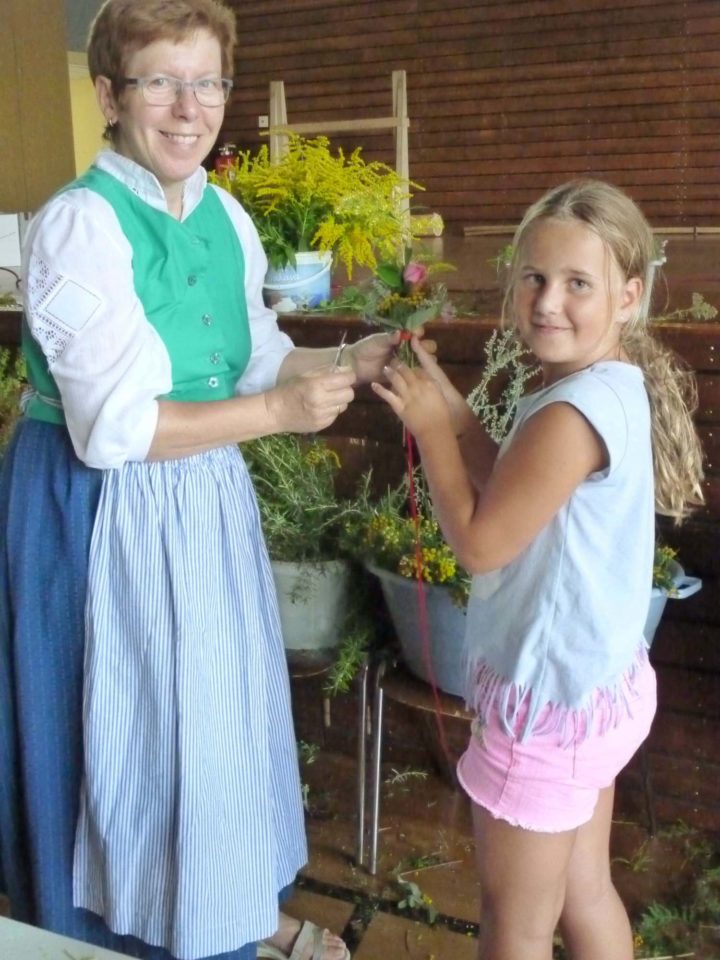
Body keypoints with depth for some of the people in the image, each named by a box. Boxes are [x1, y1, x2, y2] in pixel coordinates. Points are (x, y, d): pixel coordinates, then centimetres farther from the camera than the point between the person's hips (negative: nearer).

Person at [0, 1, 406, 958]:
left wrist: (347, 361, -5)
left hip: (207, 504, 7)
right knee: (134, 730, 8)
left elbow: (258, 361, 11)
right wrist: (277, 411, -23)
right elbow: (111, 428, -24)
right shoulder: (80, 223, -18)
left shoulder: (227, 217, 4)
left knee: (224, 709, 19)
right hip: (102, 516, -7)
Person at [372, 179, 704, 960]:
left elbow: (479, 540, -21)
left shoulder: (571, 414, -29)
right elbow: (512, 489, 10)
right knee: (583, 893, 27)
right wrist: (443, 398, 0)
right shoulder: (615, 389, 2)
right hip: (595, 683, 10)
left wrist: (428, 426, -12)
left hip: (548, 700, -10)